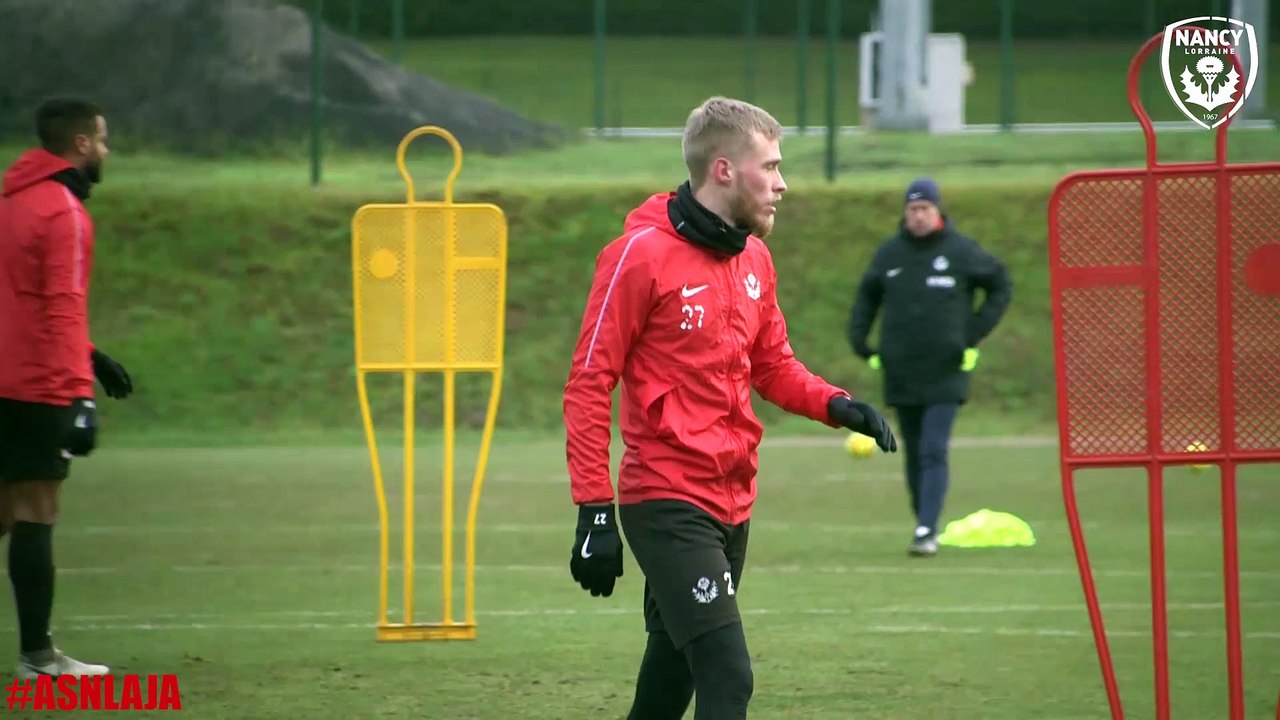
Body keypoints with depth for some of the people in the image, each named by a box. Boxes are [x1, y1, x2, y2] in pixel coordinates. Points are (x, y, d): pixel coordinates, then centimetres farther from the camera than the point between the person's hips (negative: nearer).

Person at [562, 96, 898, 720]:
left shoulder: (754, 258, 12)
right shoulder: (641, 254, -11)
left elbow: (773, 367, 22)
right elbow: (588, 384, -10)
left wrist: (835, 405, 0)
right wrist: (594, 508, -15)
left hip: (732, 503, 8)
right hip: (668, 505, -8)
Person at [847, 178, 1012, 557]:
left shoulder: (961, 251, -3)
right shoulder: (890, 253, 6)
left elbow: (1001, 285, 7)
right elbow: (867, 295, 19)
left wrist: (976, 333, -2)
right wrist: (860, 340, 5)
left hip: (945, 373, -4)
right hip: (901, 375, 4)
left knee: (933, 452, -13)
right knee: (914, 455, 10)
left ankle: (927, 531, -17)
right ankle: (925, 523, 20)